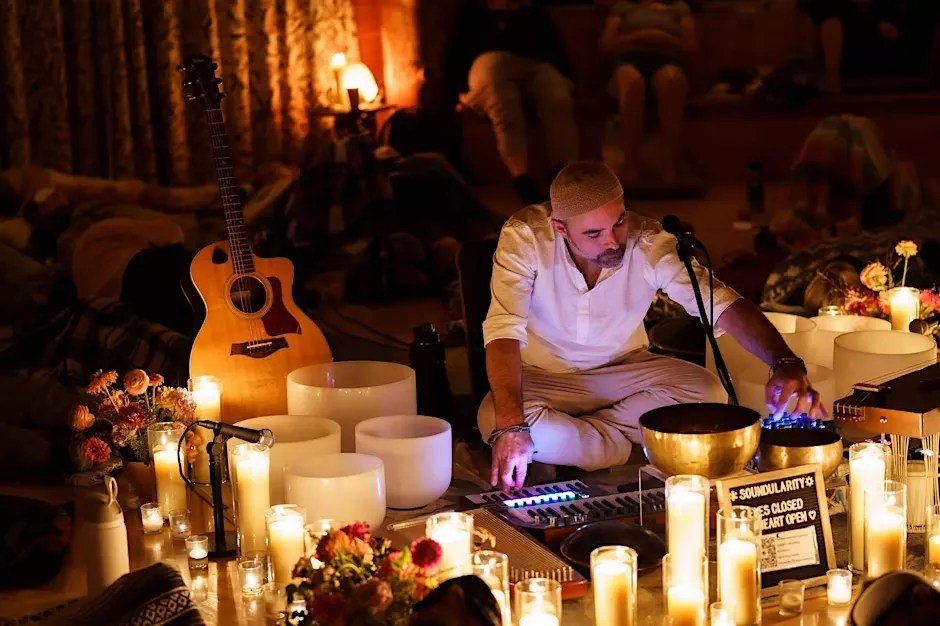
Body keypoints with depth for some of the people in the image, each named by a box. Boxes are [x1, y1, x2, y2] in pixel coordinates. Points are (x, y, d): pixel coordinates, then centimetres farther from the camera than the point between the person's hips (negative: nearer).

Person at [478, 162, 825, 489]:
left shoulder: (651, 245, -21)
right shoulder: (525, 237, -26)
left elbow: (724, 305, -25)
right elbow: (504, 329, -34)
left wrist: (786, 364, -43)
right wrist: (511, 427, -48)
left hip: (623, 370, 2)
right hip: (543, 378, -2)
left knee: (707, 390, -23)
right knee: (494, 420, -34)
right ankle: (621, 449, -14)